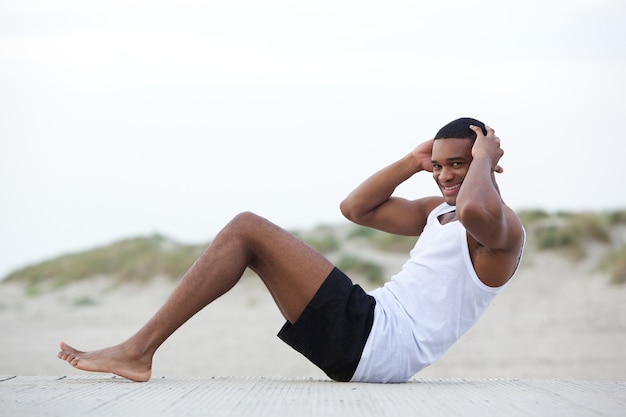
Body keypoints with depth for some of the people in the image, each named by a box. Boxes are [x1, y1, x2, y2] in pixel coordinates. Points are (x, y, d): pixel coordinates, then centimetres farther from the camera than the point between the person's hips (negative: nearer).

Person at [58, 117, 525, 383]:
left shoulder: (504, 230, -6)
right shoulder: (439, 211, 24)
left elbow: (475, 210, -34)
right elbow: (356, 208, 27)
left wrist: (483, 159, -13)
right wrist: (413, 162, 18)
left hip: (378, 342, -10)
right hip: (371, 331, 10)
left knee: (247, 229, -12)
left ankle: (139, 350, -13)